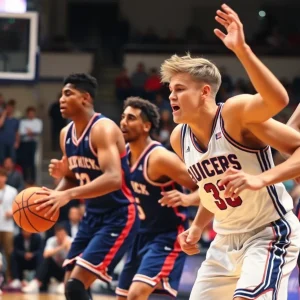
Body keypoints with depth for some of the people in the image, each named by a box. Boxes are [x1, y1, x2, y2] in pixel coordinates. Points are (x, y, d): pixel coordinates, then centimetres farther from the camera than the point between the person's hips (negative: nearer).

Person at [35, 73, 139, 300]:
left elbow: (113, 178, -34)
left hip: (119, 217, -9)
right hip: (92, 215, 9)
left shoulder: (103, 129, -20)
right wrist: (61, 173, -4)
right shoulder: (66, 134, 7)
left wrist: (68, 195, -42)